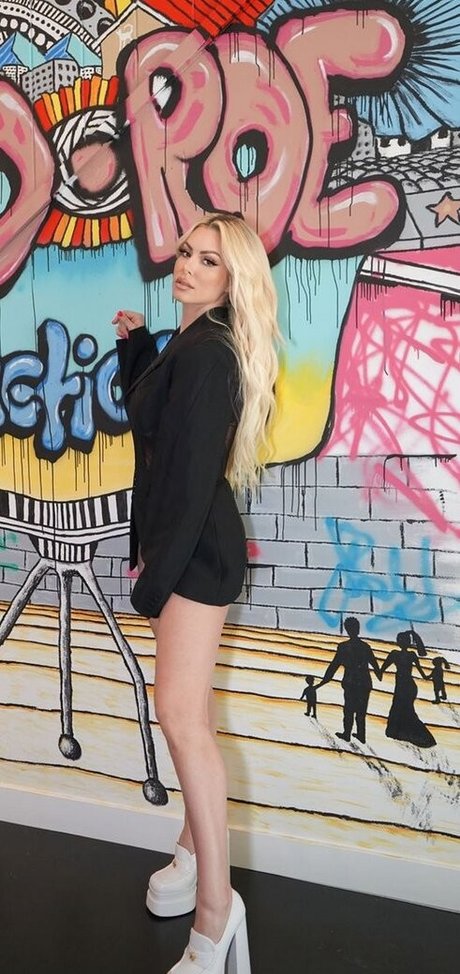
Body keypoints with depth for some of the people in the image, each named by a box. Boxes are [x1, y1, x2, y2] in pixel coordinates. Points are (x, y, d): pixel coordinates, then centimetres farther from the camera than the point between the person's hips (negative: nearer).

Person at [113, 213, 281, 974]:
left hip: (197, 549, -10)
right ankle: (196, 845, 31)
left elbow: (195, 472, -22)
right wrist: (135, 345, 16)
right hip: (175, 539, 10)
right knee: (186, 709, 16)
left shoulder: (207, 355, -18)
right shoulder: (189, 345, 13)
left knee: (181, 714, -15)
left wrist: (158, 572, -21)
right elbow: (146, 411, 27)